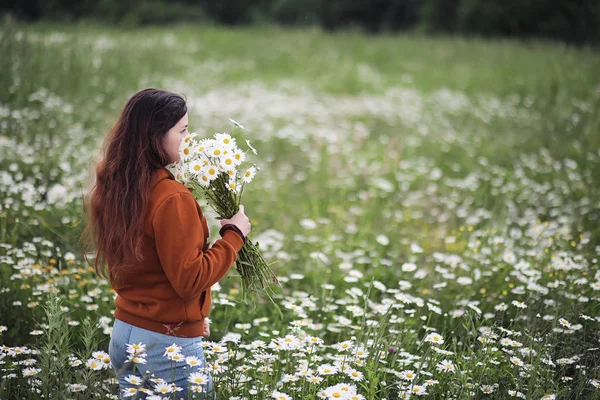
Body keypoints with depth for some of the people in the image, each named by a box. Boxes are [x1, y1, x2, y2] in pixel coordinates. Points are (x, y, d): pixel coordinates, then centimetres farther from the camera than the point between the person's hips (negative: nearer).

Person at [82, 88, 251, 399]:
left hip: (123, 336, 8)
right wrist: (234, 235, -7)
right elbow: (190, 280, -18)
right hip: (168, 345, -8)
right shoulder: (171, 198, -21)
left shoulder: (113, 187, 4)